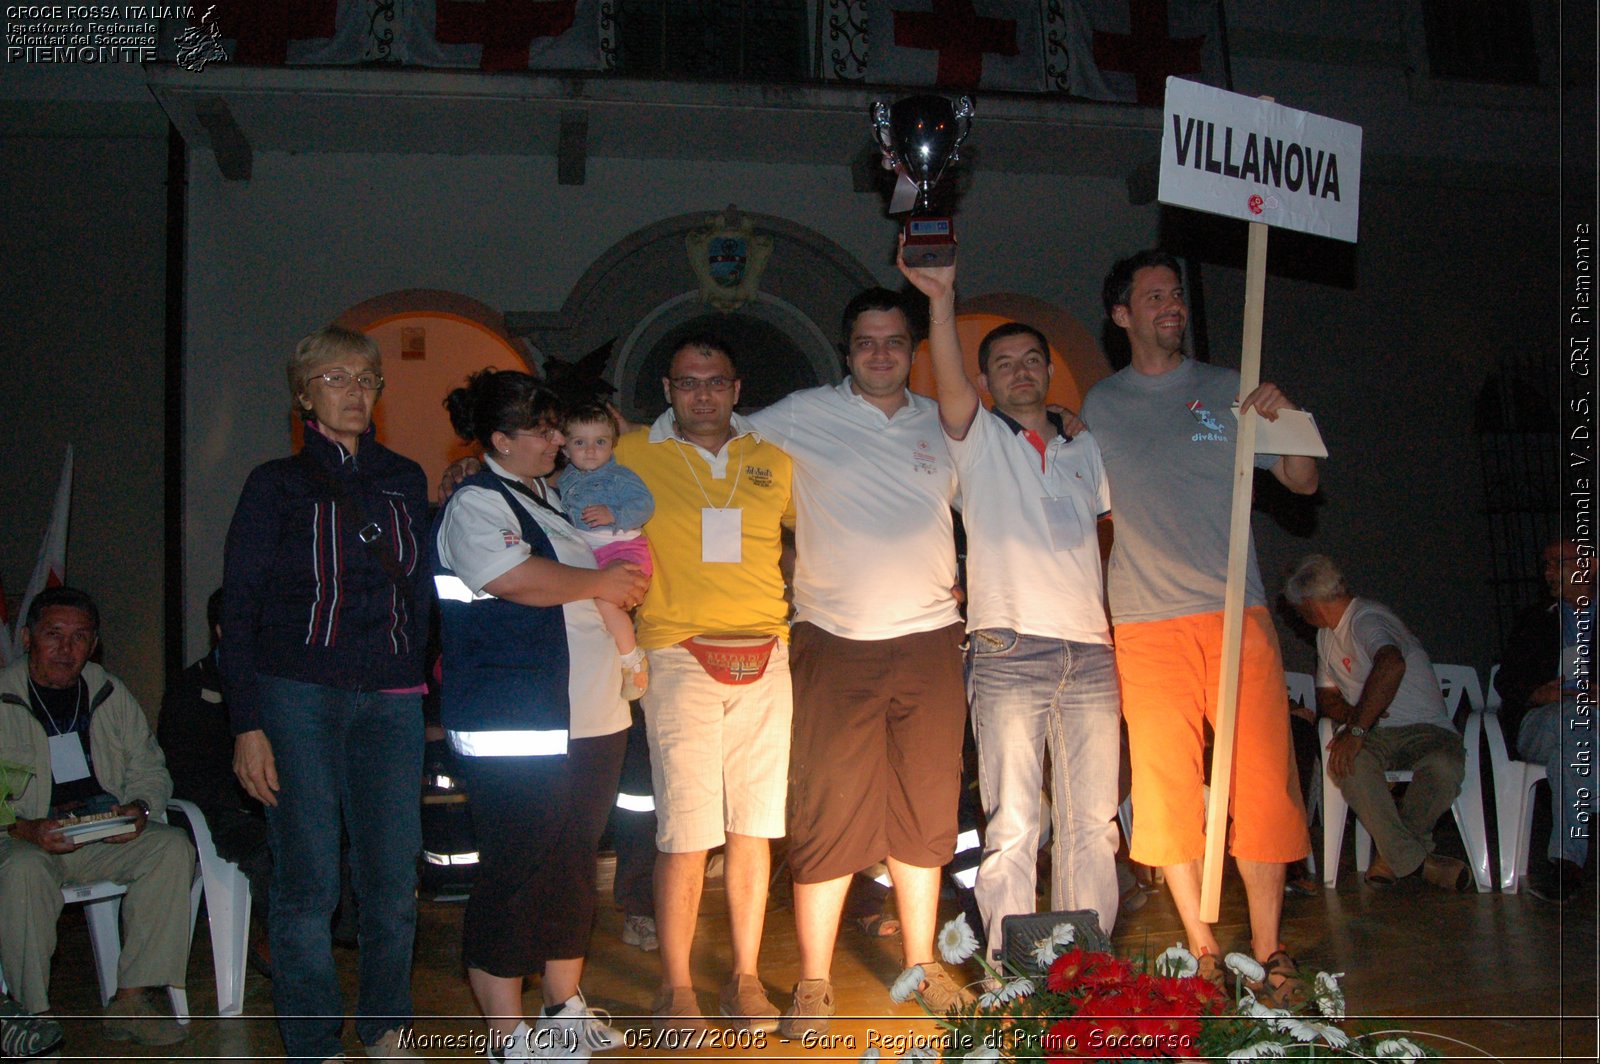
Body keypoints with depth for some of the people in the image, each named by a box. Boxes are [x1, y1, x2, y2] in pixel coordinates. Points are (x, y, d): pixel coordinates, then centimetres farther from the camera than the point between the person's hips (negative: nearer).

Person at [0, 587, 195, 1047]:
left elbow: (149, 769, 14)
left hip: (108, 834, 4)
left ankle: (130, 1000, -20)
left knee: (173, 846, -23)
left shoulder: (110, 693, 12)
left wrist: (139, 809, -9)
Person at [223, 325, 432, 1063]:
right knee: (308, 884, -1)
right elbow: (240, 609, -1)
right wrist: (247, 726, -8)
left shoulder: (404, 480, 13)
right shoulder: (276, 485, 3)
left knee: (394, 882, 4)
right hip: (298, 696, -3)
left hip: (391, 698, 3)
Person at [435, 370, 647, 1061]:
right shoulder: (475, 504, -9)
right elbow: (522, 581, -24)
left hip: (589, 719, 9)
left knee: (572, 866, 15)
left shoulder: (551, 497, 18)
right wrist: (604, 582, -10)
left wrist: (622, 581, 14)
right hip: (516, 729, -9)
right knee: (513, 875, -3)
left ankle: (565, 1007, 27)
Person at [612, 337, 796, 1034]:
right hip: (680, 658, -3)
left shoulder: (772, 460, 12)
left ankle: (745, 977, 17)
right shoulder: (634, 455, 5)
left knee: (753, 825, 5)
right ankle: (675, 986, 7)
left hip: (765, 659, 3)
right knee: (686, 831, -6)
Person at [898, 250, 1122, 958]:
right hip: (1010, 650, -4)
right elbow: (950, 385, -13)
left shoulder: (1086, 449, 20)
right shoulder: (978, 438, 7)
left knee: (1093, 821, 6)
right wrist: (942, 303, -28)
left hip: (1091, 650, 4)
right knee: (1012, 824, -5)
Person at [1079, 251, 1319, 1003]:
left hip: (1236, 610, 0)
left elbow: (1303, 483, 8)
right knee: (1166, 786, 2)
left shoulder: (1227, 390, 10)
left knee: (1263, 781, -3)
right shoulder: (1099, 405, 11)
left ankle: (1268, 949, 8)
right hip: (1146, 623, 0)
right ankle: (1202, 949, 14)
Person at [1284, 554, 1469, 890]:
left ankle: (1397, 854, -17)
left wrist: (1358, 727, -36)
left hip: (1427, 730, -6)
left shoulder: (1367, 619, -13)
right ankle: (1415, 859, -25)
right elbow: (1326, 696, 19)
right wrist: (1352, 715, -5)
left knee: (1443, 768, -39)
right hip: (1376, 736, 6)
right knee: (1346, 762, -30)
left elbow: (1392, 664, -35)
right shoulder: (1328, 633, 17)